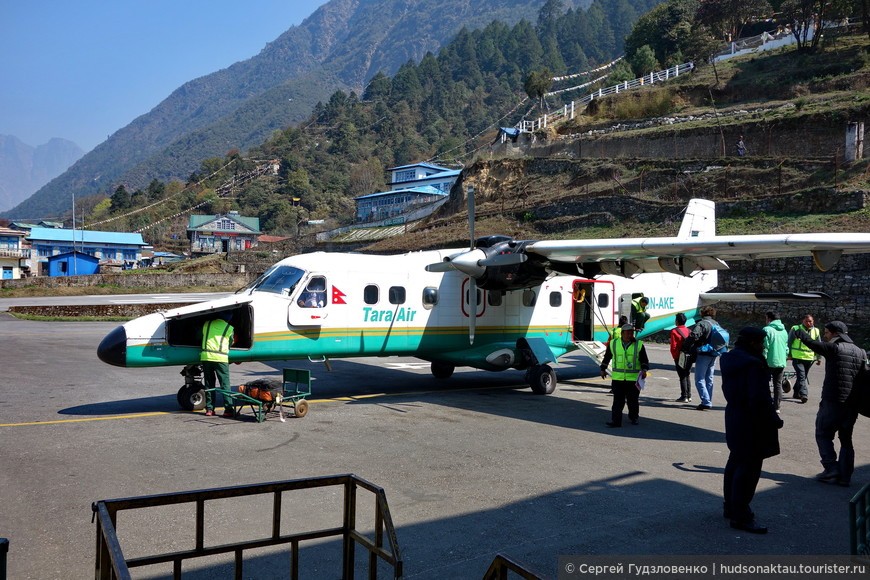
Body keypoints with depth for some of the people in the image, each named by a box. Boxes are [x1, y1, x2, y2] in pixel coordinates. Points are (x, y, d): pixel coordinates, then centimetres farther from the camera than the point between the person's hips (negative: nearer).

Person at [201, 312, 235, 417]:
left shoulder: (207, 324, 13)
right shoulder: (229, 328, 5)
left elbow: (202, 335, 27)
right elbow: (231, 342, 15)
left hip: (206, 357, 3)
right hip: (221, 358, -3)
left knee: (209, 384, 11)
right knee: (225, 385, -1)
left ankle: (209, 409, 12)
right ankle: (228, 409, -5)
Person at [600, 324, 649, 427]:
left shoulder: (639, 345, 1)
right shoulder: (613, 344, 4)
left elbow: (645, 360, 3)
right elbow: (607, 357, 17)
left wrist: (644, 370, -14)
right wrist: (603, 369, 18)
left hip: (633, 379, 0)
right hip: (617, 378, 0)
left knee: (633, 401, 8)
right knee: (618, 400, -5)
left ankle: (634, 417, 30)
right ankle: (615, 421, -5)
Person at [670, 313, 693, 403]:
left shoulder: (674, 331, -10)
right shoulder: (689, 330, 7)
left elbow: (673, 347, -12)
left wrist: (674, 357, -2)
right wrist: (691, 353, 13)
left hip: (680, 357, -5)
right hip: (689, 357, 6)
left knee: (682, 377, -2)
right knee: (687, 376, 15)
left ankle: (684, 397, -1)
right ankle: (689, 396, 17)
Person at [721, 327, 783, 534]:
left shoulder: (729, 359, 5)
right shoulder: (753, 365, -24)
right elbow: (759, 400, -26)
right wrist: (774, 420, -13)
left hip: (734, 419, 10)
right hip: (752, 426, -10)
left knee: (735, 462, 20)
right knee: (749, 468, -2)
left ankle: (731, 507, 33)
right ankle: (741, 516, 6)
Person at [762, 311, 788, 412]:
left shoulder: (767, 330, -12)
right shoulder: (784, 331, 9)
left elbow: (765, 347, -14)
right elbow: (787, 348, 15)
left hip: (770, 362, -6)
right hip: (781, 362, 6)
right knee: (778, 384, 11)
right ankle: (777, 407, 12)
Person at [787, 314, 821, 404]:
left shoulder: (816, 331, 9)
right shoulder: (795, 329, -3)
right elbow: (789, 342, 4)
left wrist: (819, 358, 16)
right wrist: (789, 354, 2)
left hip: (809, 358, 5)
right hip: (797, 357, -5)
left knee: (804, 376, 12)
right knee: (801, 376, -14)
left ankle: (796, 393, 25)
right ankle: (804, 394, -18)